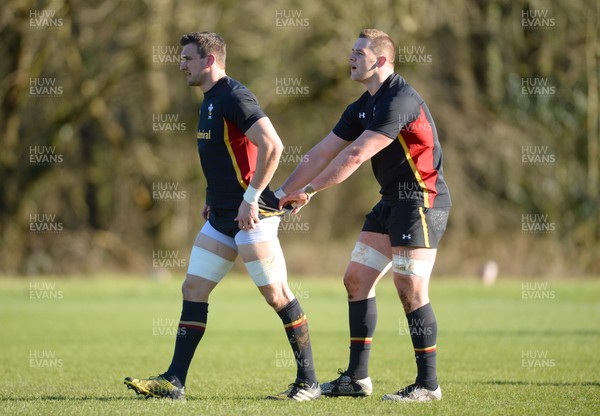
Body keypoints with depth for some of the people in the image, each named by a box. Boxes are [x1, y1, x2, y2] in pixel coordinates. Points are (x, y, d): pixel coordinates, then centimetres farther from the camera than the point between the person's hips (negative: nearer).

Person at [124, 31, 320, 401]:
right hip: (222, 217, 10)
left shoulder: (234, 97, -15)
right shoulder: (211, 100, 16)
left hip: (252, 216, -10)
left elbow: (272, 146, -24)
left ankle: (308, 382, 3)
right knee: (193, 290, 5)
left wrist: (251, 197, -24)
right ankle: (174, 381, 5)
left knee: (276, 295, -5)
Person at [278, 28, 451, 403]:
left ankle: (428, 385, -5)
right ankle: (357, 378, 11)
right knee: (357, 279, 7)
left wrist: (310, 190, -18)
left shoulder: (400, 100, -20)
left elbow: (355, 156, -23)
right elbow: (323, 153, 14)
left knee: (410, 289, -12)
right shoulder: (363, 107, 12)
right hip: (392, 202, 10)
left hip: (422, 200, -10)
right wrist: (283, 193, 8)